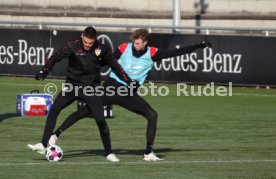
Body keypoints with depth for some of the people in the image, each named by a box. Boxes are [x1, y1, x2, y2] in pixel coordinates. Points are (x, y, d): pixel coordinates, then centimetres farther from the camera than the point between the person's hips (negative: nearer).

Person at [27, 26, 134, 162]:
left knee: (100, 120, -8)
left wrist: (128, 81, 7)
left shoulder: (101, 49, -6)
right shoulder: (73, 46, -11)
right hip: (72, 85, 0)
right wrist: (44, 72, -30)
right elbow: (56, 57, -15)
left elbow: (114, 65, 6)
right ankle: (43, 145, -13)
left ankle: (109, 153, 7)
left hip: (91, 88, 0)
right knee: (54, 110, -16)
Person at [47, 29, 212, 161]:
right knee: (86, 111, -12)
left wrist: (198, 46, -7)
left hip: (129, 94, 2)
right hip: (112, 87, -2)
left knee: (152, 115, -8)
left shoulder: (152, 53, -4)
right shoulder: (124, 48, -9)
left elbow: (176, 52, -3)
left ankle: (149, 153, -5)